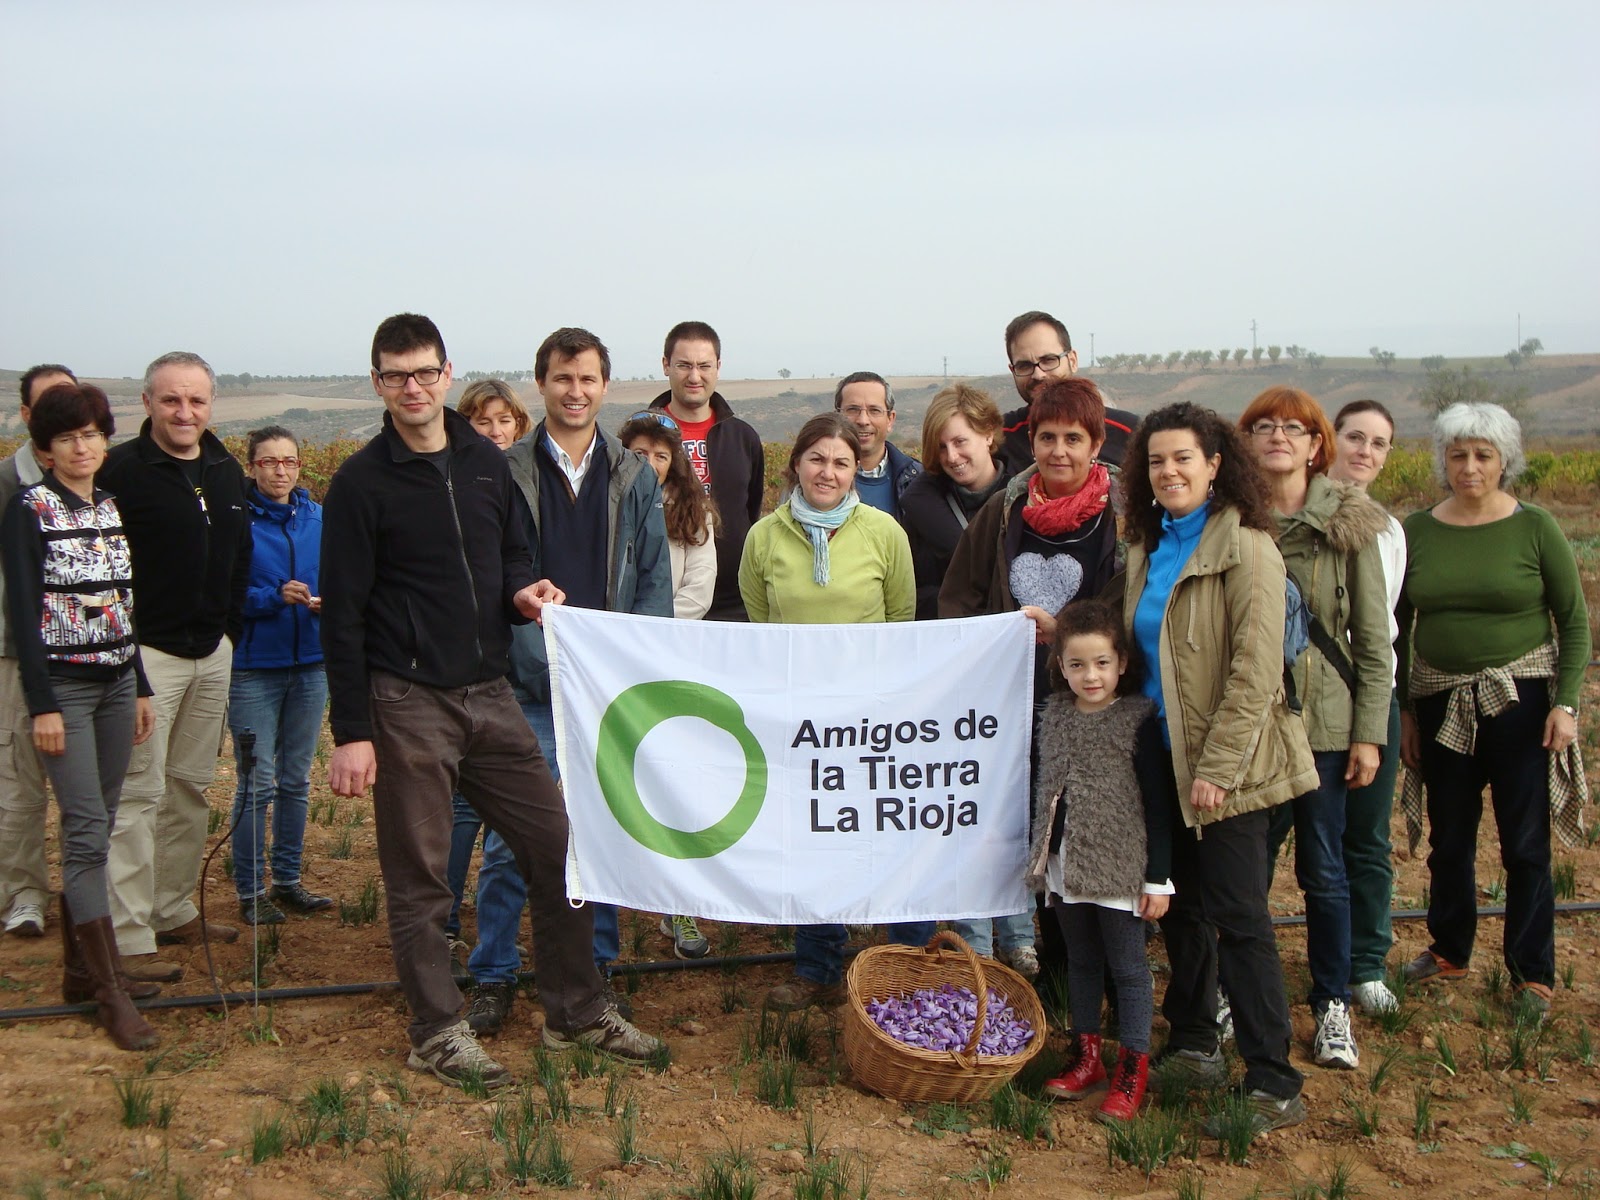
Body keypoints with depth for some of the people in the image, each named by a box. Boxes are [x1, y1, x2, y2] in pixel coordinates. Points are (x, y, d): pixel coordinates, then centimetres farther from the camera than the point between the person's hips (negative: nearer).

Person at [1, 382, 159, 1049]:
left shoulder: (112, 509, 11)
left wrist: (141, 688, 14)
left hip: (117, 682, 6)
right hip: (62, 686, -6)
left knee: (95, 827, 9)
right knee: (87, 829, -10)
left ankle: (81, 969, 19)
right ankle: (111, 991, -8)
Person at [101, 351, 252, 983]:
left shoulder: (227, 472, 10)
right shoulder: (121, 470, -12)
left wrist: (230, 629, 14)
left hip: (213, 654, 7)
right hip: (147, 653, -7)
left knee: (191, 788, 14)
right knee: (138, 794, -7)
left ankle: (175, 910, 26)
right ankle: (129, 938, -2)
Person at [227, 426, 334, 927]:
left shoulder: (318, 519, 5)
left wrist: (331, 600, -15)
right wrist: (275, 597, -24)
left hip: (310, 664, 5)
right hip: (253, 666, -4)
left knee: (296, 780, 13)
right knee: (257, 784, -2)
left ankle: (288, 880, 25)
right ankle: (250, 891, 9)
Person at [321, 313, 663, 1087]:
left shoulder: (487, 463, 9)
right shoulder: (362, 481, -6)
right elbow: (342, 615, -7)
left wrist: (522, 592, -3)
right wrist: (351, 732, -11)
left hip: (490, 695, 5)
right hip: (408, 703, -5)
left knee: (556, 844, 7)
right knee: (418, 878, 3)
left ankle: (576, 1013, 21)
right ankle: (437, 1034, 17)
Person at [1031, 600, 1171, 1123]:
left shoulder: (1139, 719, -9)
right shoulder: (1055, 715, 5)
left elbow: (1159, 803, -8)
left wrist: (1158, 878, -9)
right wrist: (1039, 855, 14)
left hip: (1119, 869, -5)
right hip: (1065, 865, 5)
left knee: (1128, 966, 2)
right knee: (1081, 963, 16)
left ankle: (1133, 1072, 9)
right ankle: (1086, 1057, 27)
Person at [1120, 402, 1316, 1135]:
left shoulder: (1244, 547, -14)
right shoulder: (1150, 549, 10)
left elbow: (1255, 670, -19)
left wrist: (1217, 767, -20)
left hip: (1226, 765, -7)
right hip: (1165, 758, 7)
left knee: (1236, 917, -6)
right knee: (1181, 907, 15)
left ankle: (1274, 1087, 1)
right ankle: (1193, 1046, 30)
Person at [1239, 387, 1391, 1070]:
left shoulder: (1347, 524, -2)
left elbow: (1372, 638, -1)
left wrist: (1369, 733, -5)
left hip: (1323, 720, -1)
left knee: (1323, 868, 6)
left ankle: (1333, 1008, 18)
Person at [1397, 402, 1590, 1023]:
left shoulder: (1535, 527, -4)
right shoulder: (1415, 531, 3)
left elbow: (1574, 621, 0)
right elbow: (1399, 627, 9)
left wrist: (1566, 703, -8)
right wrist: (1403, 708, 6)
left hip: (1520, 699, -3)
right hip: (1442, 703, 3)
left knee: (1525, 843, 2)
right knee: (1449, 839, 12)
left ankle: (1533, 972, 16)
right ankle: (1449, 951, 31)